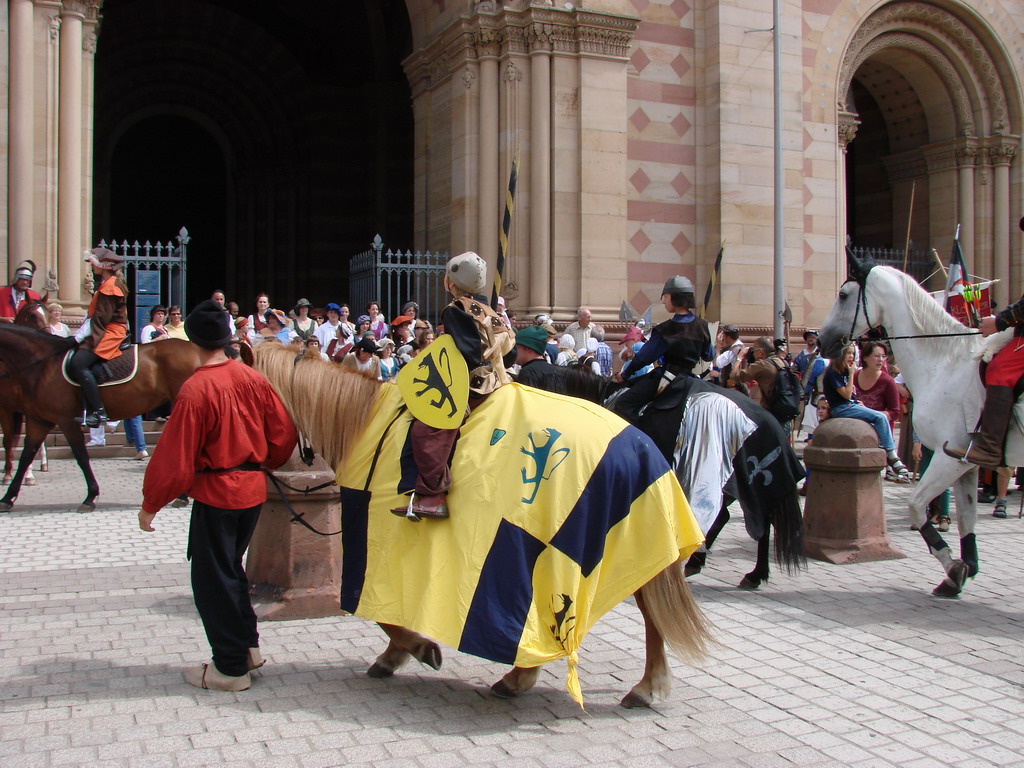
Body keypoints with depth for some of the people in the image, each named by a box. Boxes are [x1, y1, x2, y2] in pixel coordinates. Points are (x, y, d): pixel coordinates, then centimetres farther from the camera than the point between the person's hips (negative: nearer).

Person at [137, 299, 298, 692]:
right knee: (230, 567, 23)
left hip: (215, 493, -6)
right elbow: (284, 434, 6)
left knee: (212, 578, 6)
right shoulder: (253, 379, -1)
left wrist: (150, 505, -4)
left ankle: (231, 668, 13)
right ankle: (248, 646, 30)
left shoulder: (194, 390, -18)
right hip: (253, 488, 7)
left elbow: (175, 458, -15)